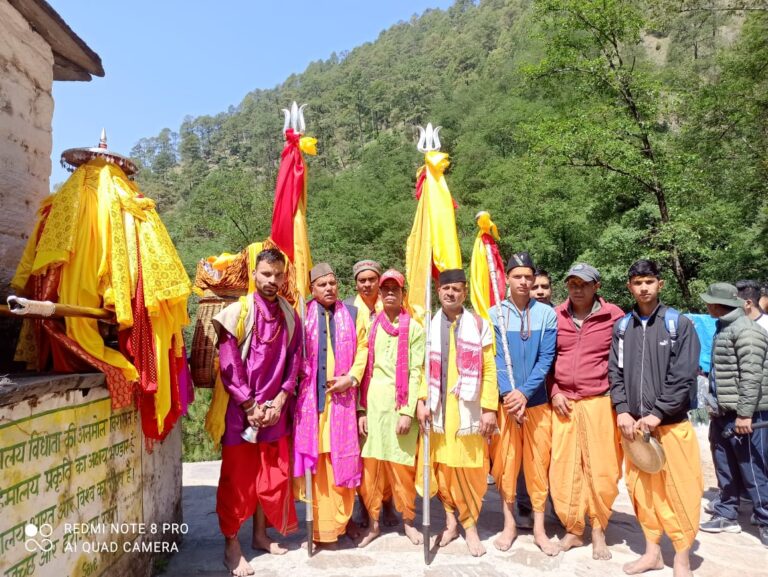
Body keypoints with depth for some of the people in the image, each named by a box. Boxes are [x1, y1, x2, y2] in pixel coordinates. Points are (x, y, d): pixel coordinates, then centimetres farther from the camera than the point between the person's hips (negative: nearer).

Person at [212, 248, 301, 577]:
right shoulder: (238, 311, -8)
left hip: (275, 408, 4)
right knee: (237, 477, 4)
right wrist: (249, 406, -12)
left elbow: (294, 362, 4)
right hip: (240, 408, -4)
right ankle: (231, 547, 18)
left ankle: (261, 534, 30)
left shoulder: (290, 316, 4)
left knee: (273, 474, 12)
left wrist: (279, 401, -6)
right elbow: (228, 365, -11)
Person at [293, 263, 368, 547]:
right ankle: (322, 525, 15)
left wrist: (352, 377, -6)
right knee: (317, 460, 3)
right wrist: (298, 385, -9)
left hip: (343, 396, 2)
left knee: (344, 457, 7)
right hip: (312, 398, -2)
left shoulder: (351, 314, 9)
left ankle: (344, 517, 25)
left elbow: (362, 348, 7)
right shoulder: (302, 315, 2)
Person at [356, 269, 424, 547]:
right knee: (371, 463, 7)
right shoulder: (370, 326, 8)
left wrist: (408, 411, -10)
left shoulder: (413, 328, 1)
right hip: (373, 401, 3)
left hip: (401, 402, -2)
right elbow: (363, 369, 6)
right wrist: (361, 409, 0)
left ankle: (408, 520, 25)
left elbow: (416, 372, -4)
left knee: (402, 464, 5)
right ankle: (373, 522, 23)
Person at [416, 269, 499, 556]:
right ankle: (451, 520, 23)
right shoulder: (428, 326, 6)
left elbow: (489, 370, -1)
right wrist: (421, 401, -4)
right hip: (438, 408, 2)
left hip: (469, 407, -1)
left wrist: (490, 408, -6)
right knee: (443, 465, 7)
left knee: (470, 467, 3)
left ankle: (469, 525, 19)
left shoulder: (478, 325, 1)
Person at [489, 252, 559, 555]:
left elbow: (546, 358, -5)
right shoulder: (494, 314, -2)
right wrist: (509, 394, -17)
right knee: (505, 462, 8)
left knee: (538, 462, 8)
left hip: (537, 401, 0)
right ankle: (509, 523, 24)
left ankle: (539, 528, 23)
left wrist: (524, 392, -16)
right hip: (505, 400, 0)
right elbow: (495, 358, -5)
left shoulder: (547, 314, -1)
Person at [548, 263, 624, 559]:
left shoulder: (613, 315, -3)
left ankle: (598, 531, 25)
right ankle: (572, 530, 23)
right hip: (563, 404, 2)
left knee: (601, 469, 5)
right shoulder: (556, 316, 3)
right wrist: (554, 393, 1)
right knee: (564, 468, 6)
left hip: (600, 402, -2)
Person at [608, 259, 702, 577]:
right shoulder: (622, 327, 6)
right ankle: (652, 551, 27)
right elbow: (615, 372, 6)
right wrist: (622, 411, -6)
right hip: (633, 423, 3)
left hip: (671, 423, -3)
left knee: (679, 490, 2)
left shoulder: (679, 324, -3)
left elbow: (683, 376, -9)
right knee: (640, 488, 11)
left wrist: (657, 414, -14)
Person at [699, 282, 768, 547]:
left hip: (743, 415, -9)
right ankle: (727, 515, 27)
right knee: (725, 468, 16)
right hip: (722, 413, 9)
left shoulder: (745, 330, -15)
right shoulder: (724, 328, 14)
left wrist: (744, 413, -23)